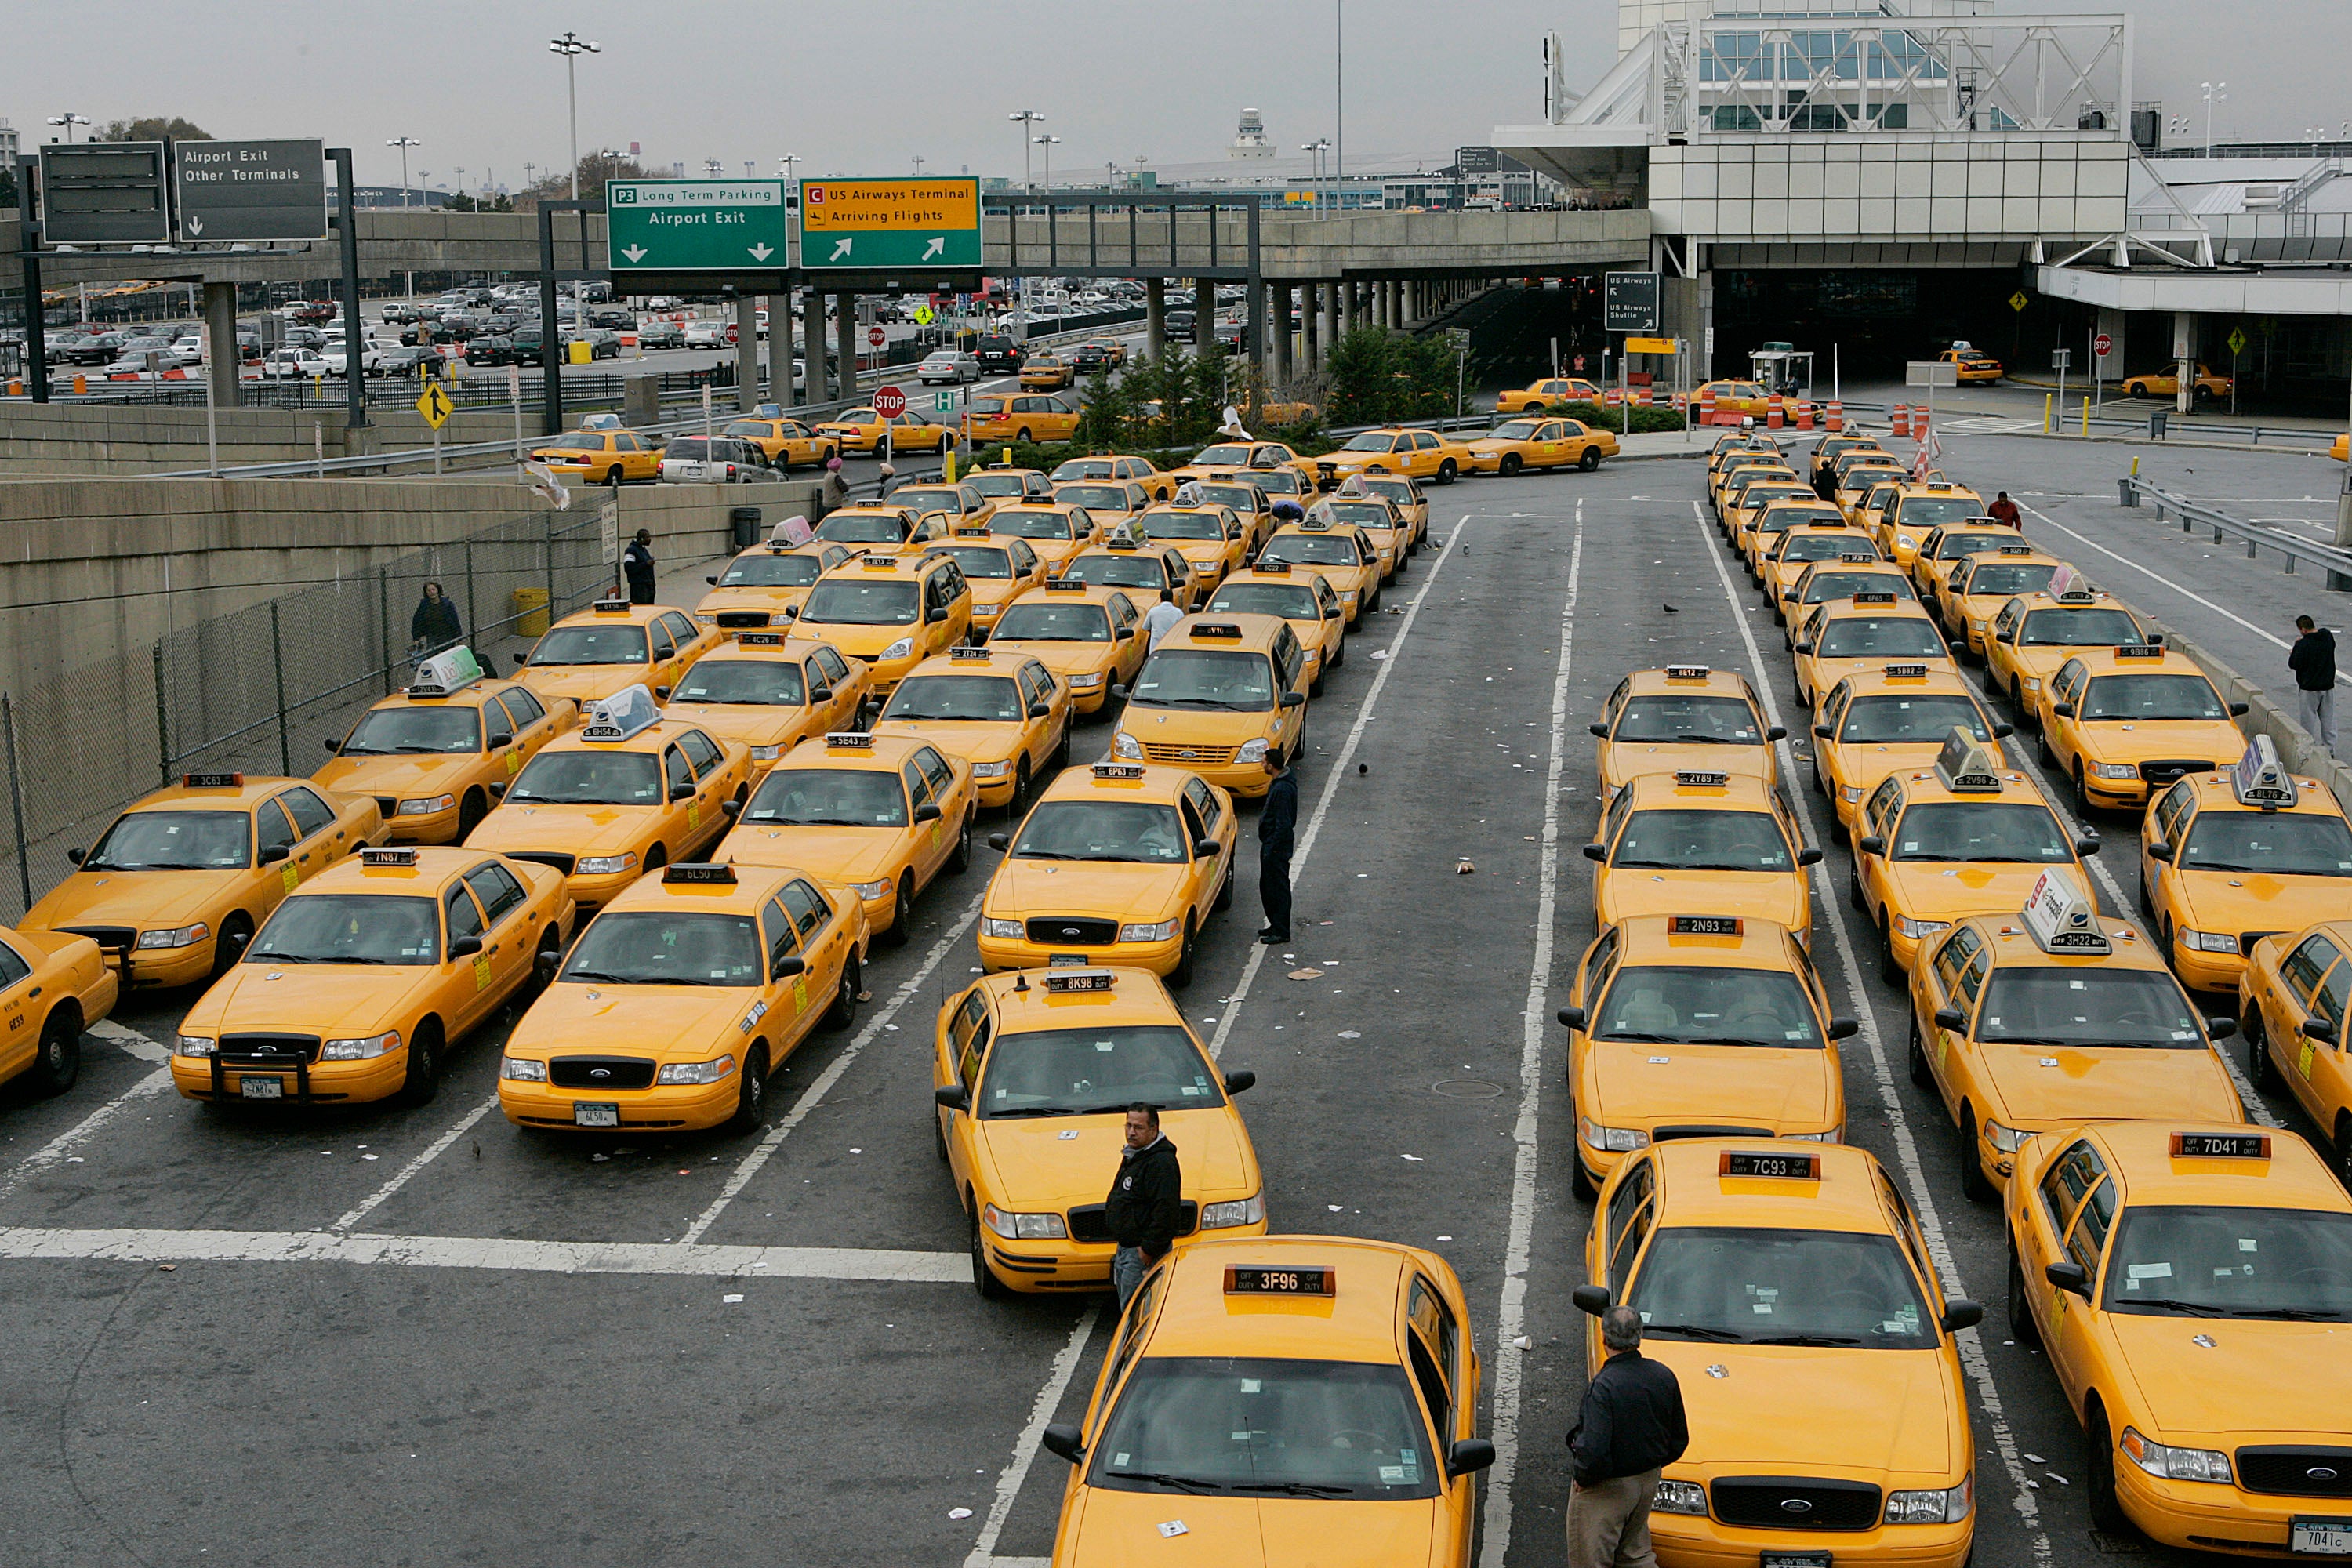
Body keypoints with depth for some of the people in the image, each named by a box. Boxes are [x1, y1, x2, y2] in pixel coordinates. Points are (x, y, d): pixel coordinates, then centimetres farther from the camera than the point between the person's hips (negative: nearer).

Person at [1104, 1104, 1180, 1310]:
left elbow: (1166, 1211, -27)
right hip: (1126, 1247, 11)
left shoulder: (1161, 1163, -21)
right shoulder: (1132, 1156, 13)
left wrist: (1149, 1250, -24)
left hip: (1142, 1253, -11)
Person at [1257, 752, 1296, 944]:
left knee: (1279, 888, -2)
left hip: (1278, 846, -11)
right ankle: (1275, 926, 29)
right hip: (1271, 843, 11)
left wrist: (1272, 849, -22)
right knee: (1267, 887, 19)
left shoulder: (1282, 789, -24)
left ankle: (1281, 932, 5)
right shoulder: (1279, 783, 9)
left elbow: (1283, 823, -24)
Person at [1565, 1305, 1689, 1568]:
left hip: (1606, 1489, -7)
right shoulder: (1664, 1376, -6)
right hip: (1649, 1482, 7)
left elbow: (1593, 1452, -31)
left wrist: (1584, 1478, -12)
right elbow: (1679, 1440, 5)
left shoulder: (1603, 1386, -27)